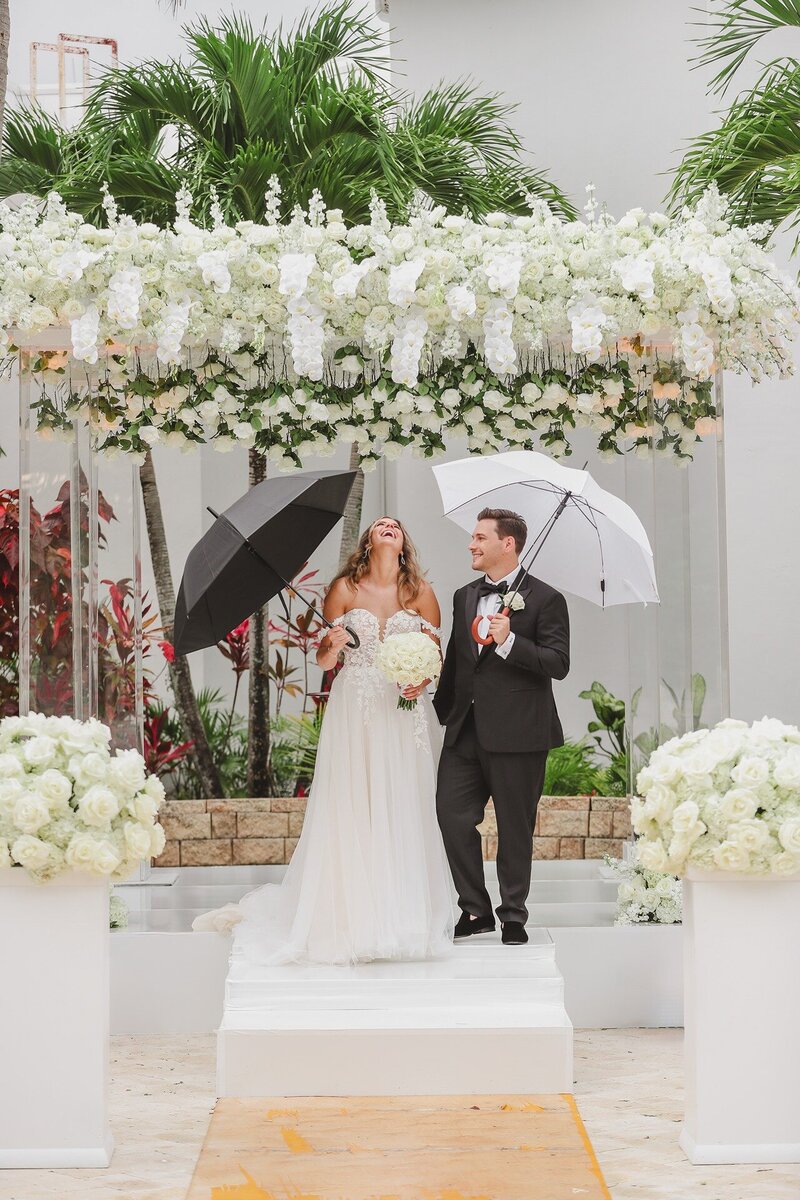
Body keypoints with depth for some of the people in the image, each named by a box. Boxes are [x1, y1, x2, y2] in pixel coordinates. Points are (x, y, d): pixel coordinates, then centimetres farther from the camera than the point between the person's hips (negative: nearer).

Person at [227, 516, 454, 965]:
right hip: (354, 713, -1)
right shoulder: (344, 589, 4)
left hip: (405, 714, 1)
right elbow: (324, 660, 5)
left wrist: (423, 679, -13)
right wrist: (331, 647, -17)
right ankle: (350, 922, 3)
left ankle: (404, 922, 7)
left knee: (403, 814, 0)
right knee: (349, 814, -3)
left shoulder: (421, 592, 6)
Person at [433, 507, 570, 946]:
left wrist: (509, 642, -23)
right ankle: (475, 909, 12)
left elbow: (559, 663, -12)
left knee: (514, 827, 3)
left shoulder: (544, 599, -4)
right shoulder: (464, 597, 16)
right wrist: (441, 710, 15)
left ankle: (513, 916, 15)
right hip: (465, 731, 6)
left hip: (516, 733, -6)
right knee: (452, 815, -1)